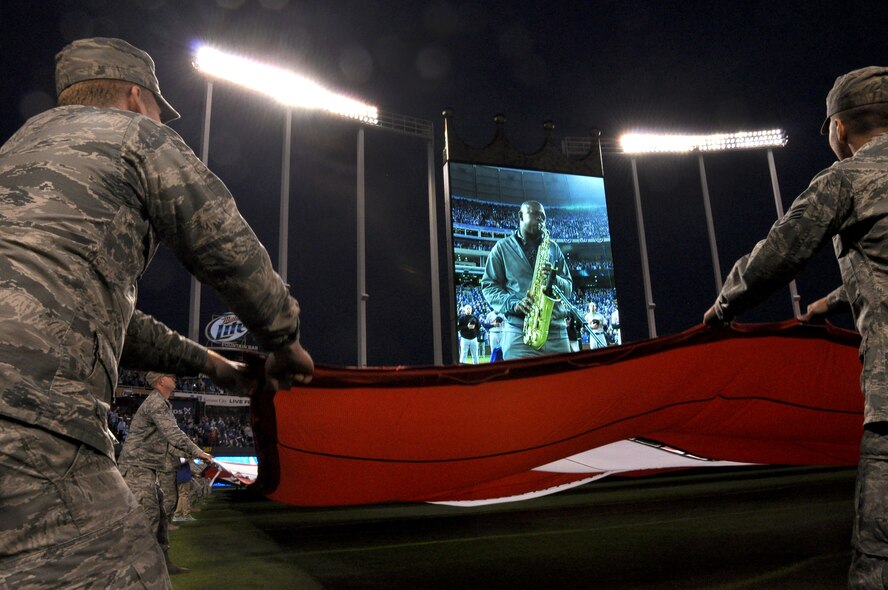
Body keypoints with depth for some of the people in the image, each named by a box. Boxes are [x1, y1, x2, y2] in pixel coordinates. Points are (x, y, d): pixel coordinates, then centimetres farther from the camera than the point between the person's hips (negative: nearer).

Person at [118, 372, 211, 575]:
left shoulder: (163, 404, 16)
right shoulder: (156, 403, -16)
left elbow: (167, 439, 22)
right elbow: (173, 434, -23)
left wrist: (188, 454, 16)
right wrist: (197, 452, -20)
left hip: (149, 467, 10)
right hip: (136, 466, -10)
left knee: (162, 512, 9)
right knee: (148, 514, -14)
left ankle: (163, 560, 16)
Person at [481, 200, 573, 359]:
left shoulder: (553, 247, 19)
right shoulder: (503, 247, 10)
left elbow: (568, 286, 17)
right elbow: (489, 285, 5)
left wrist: (554, 279, -6)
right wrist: (513, 303, -13)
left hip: (556, 330, 3)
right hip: (519, 330, -3)